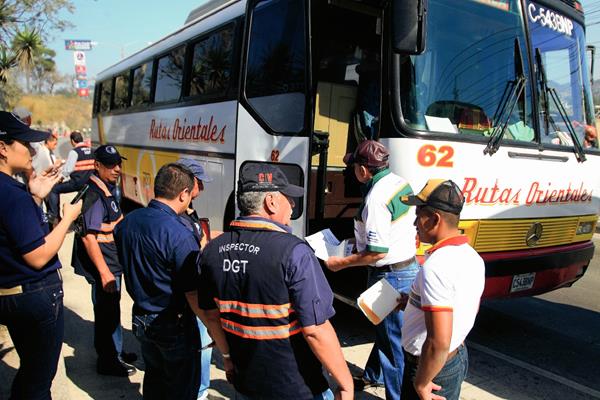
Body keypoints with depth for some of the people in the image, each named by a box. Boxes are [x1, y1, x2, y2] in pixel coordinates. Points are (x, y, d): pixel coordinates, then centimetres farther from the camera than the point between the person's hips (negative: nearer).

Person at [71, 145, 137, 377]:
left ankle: (115, 352, 39)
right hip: (102, 266, -10)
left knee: (111, 310, 22)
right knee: (106, 313, 5)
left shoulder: (108, 190, 9)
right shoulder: (93, 195, -21)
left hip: (112, 263, 10)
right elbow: (88, 236, -26)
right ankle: (107, 362, 22)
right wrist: (104, 272, -26)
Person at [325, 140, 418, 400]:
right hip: (409, 266, 10)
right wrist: (363, 237, 17)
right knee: (383, 330, 26)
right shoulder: (400, 182, 3)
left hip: (390, 275, -10)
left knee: (392, 341, 4)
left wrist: (341, 263, -14)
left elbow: (377, 252, -25)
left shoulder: (376, 198, -25)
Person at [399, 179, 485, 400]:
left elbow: (439, 342, -31)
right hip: (458, 356, 9)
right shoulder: (471, 256, 0)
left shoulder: (436, 266, -29)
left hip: (433, 366, -8)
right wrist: (418, 303, 14)